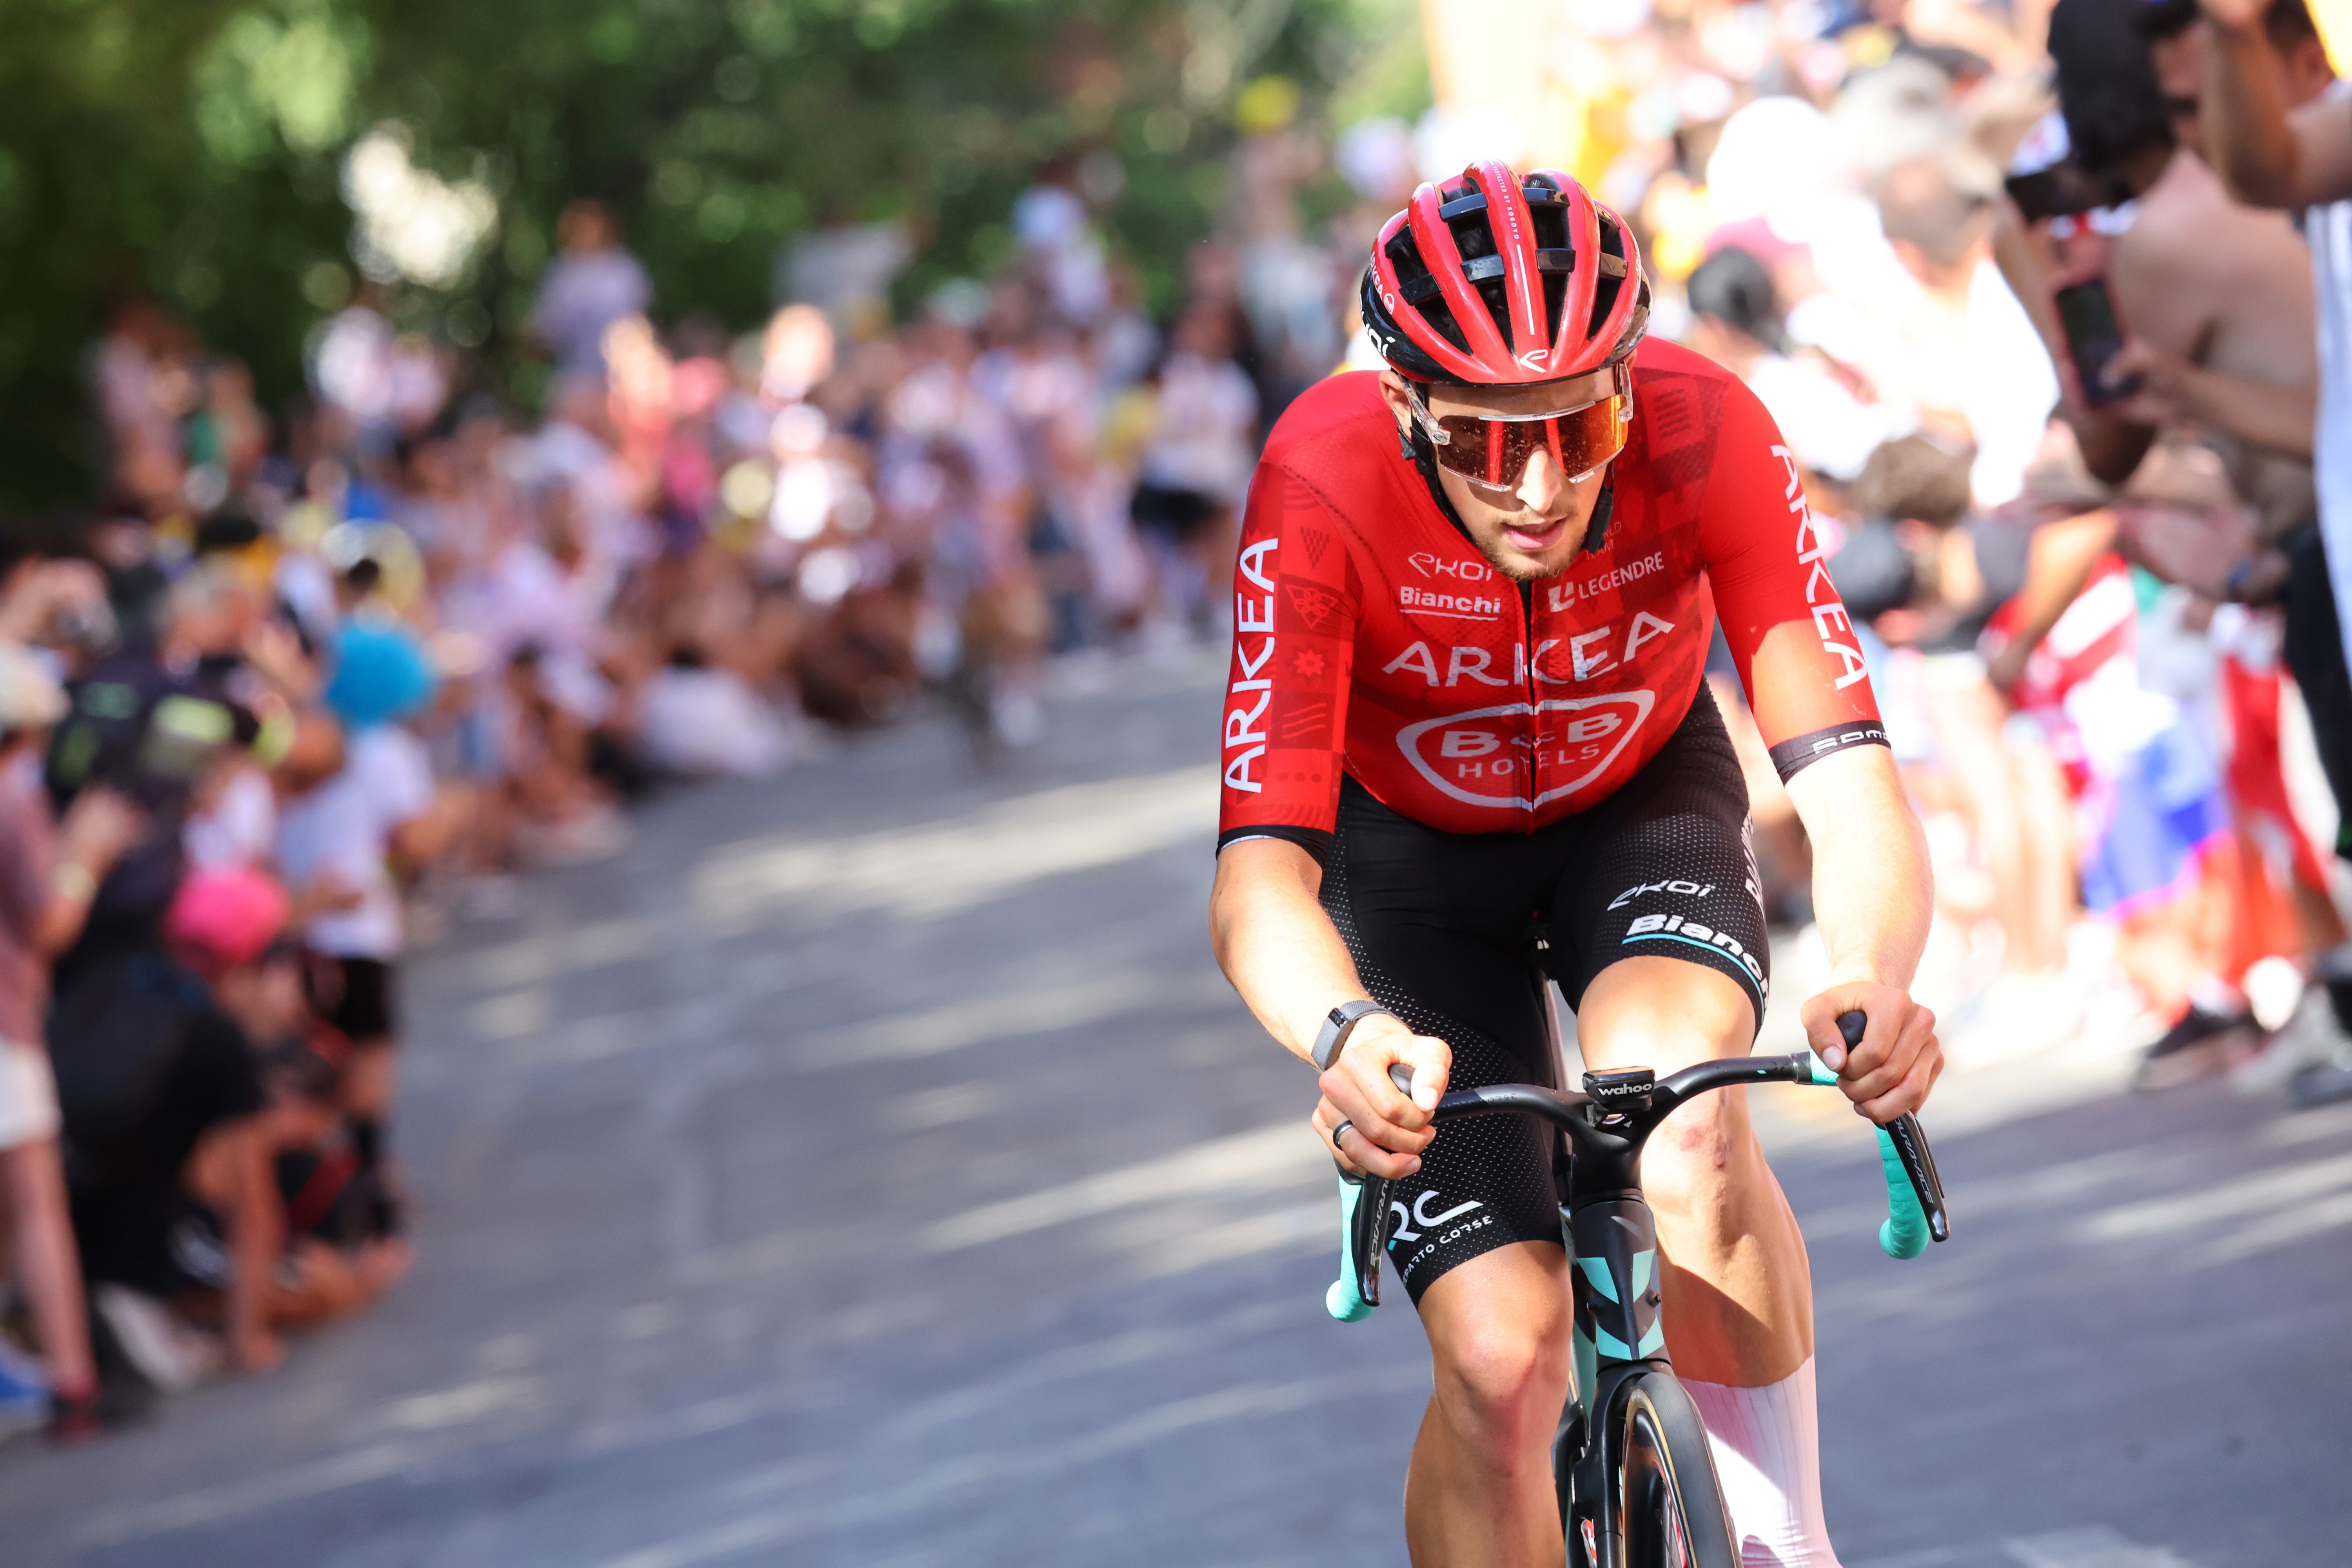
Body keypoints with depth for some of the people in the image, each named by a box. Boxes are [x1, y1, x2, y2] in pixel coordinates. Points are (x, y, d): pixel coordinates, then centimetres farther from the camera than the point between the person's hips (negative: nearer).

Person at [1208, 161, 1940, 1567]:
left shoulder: (1707, 435, -32)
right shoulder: (1325, 486, -35)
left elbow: (1848, 778, -35)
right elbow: (1258, 872, -39)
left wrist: (1874, 978, -56)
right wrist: (1347, 1034, -61)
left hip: (1641, 795, 0)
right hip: (1412, 843, 0)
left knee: (1686, 1119, -32)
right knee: (1501, 1360, -14)